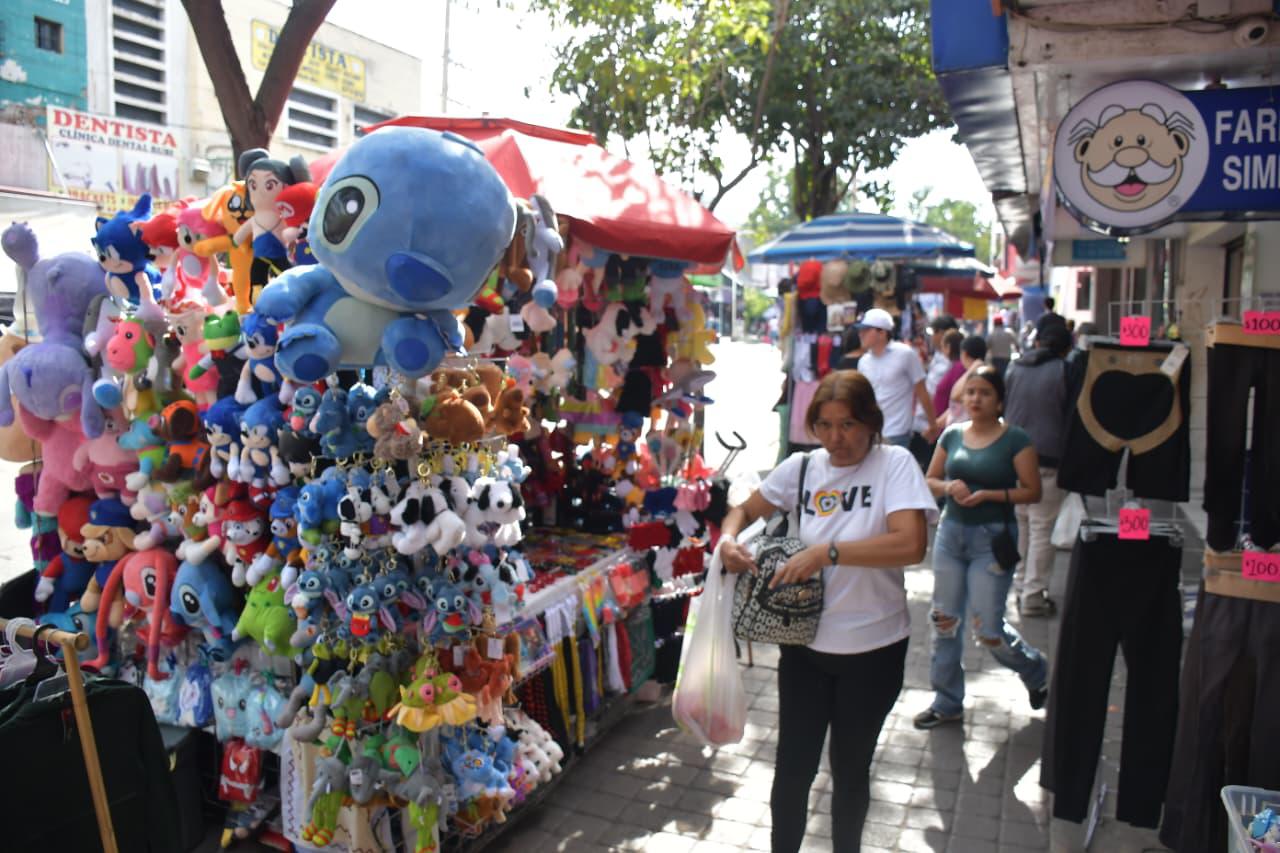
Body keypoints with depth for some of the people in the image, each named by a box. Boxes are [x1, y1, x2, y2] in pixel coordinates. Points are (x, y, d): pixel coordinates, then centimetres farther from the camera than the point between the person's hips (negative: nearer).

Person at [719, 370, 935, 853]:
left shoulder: (894, 464, -13)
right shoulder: (802, 467, -2)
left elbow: (911, 545, -26)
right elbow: (745, 510, 10)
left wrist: (828, 551, -30)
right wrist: (728, 540, -12)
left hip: (873, 649, -2)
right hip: (806, 643, 2)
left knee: (850, 768, 18)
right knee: (793, 765, 12)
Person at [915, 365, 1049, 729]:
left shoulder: (1015, 441, -8)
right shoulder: (952, 435, 4)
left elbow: (1032, 492, -9)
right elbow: (930, 480, 10)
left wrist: (987, 494, -20)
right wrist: (949, 486, -11)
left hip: (992, 539, -5)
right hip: (951, 532, 5)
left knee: (988, 629, -1)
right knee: (945, 619, 9)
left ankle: (1036, 672, 31)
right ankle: (947, 702, 23)